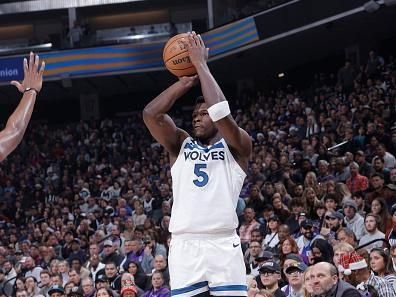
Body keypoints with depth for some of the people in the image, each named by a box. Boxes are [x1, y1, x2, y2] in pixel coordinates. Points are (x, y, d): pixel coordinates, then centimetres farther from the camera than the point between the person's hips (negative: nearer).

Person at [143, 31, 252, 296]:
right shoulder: (181, 145, 18)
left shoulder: (236, 146, 8)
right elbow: (151, 114, 2)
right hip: (185, 245, 3)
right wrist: (186, 81, 5)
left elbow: (220, 112, -11)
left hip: (223, 244, -3)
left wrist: (201, 64, -3)